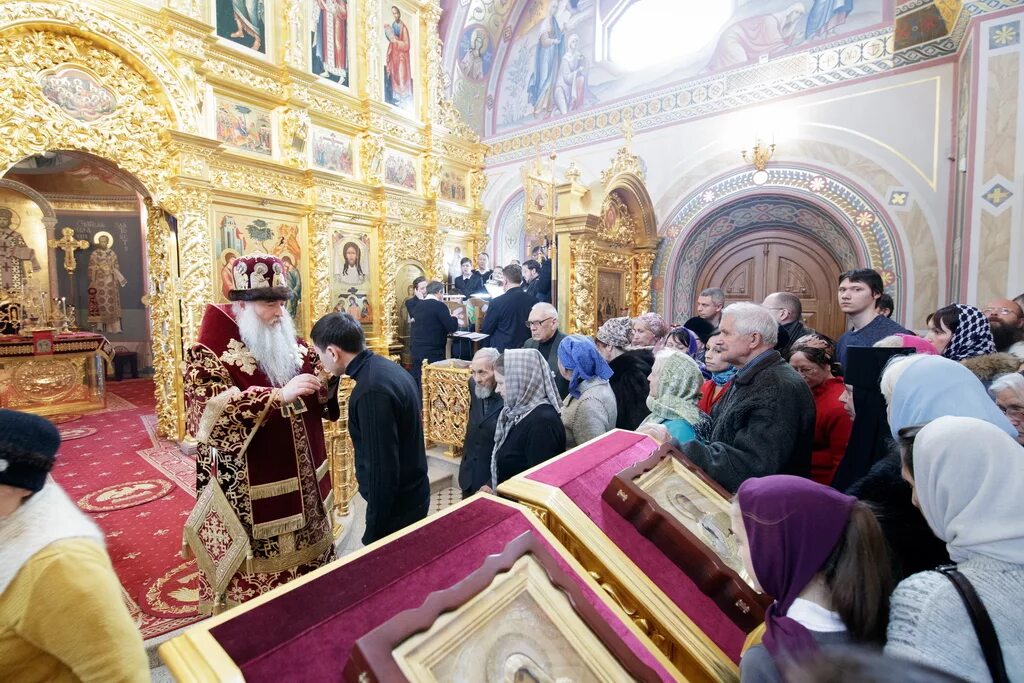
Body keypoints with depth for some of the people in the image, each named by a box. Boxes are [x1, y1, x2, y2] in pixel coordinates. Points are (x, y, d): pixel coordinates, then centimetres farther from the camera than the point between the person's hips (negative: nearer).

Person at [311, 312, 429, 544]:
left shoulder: (371, 390, -29)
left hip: (396, 505, -9)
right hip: (411, 494, 9)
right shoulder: (386, 367, 1)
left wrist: (373, 533, -17)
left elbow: (382, 469, -26)